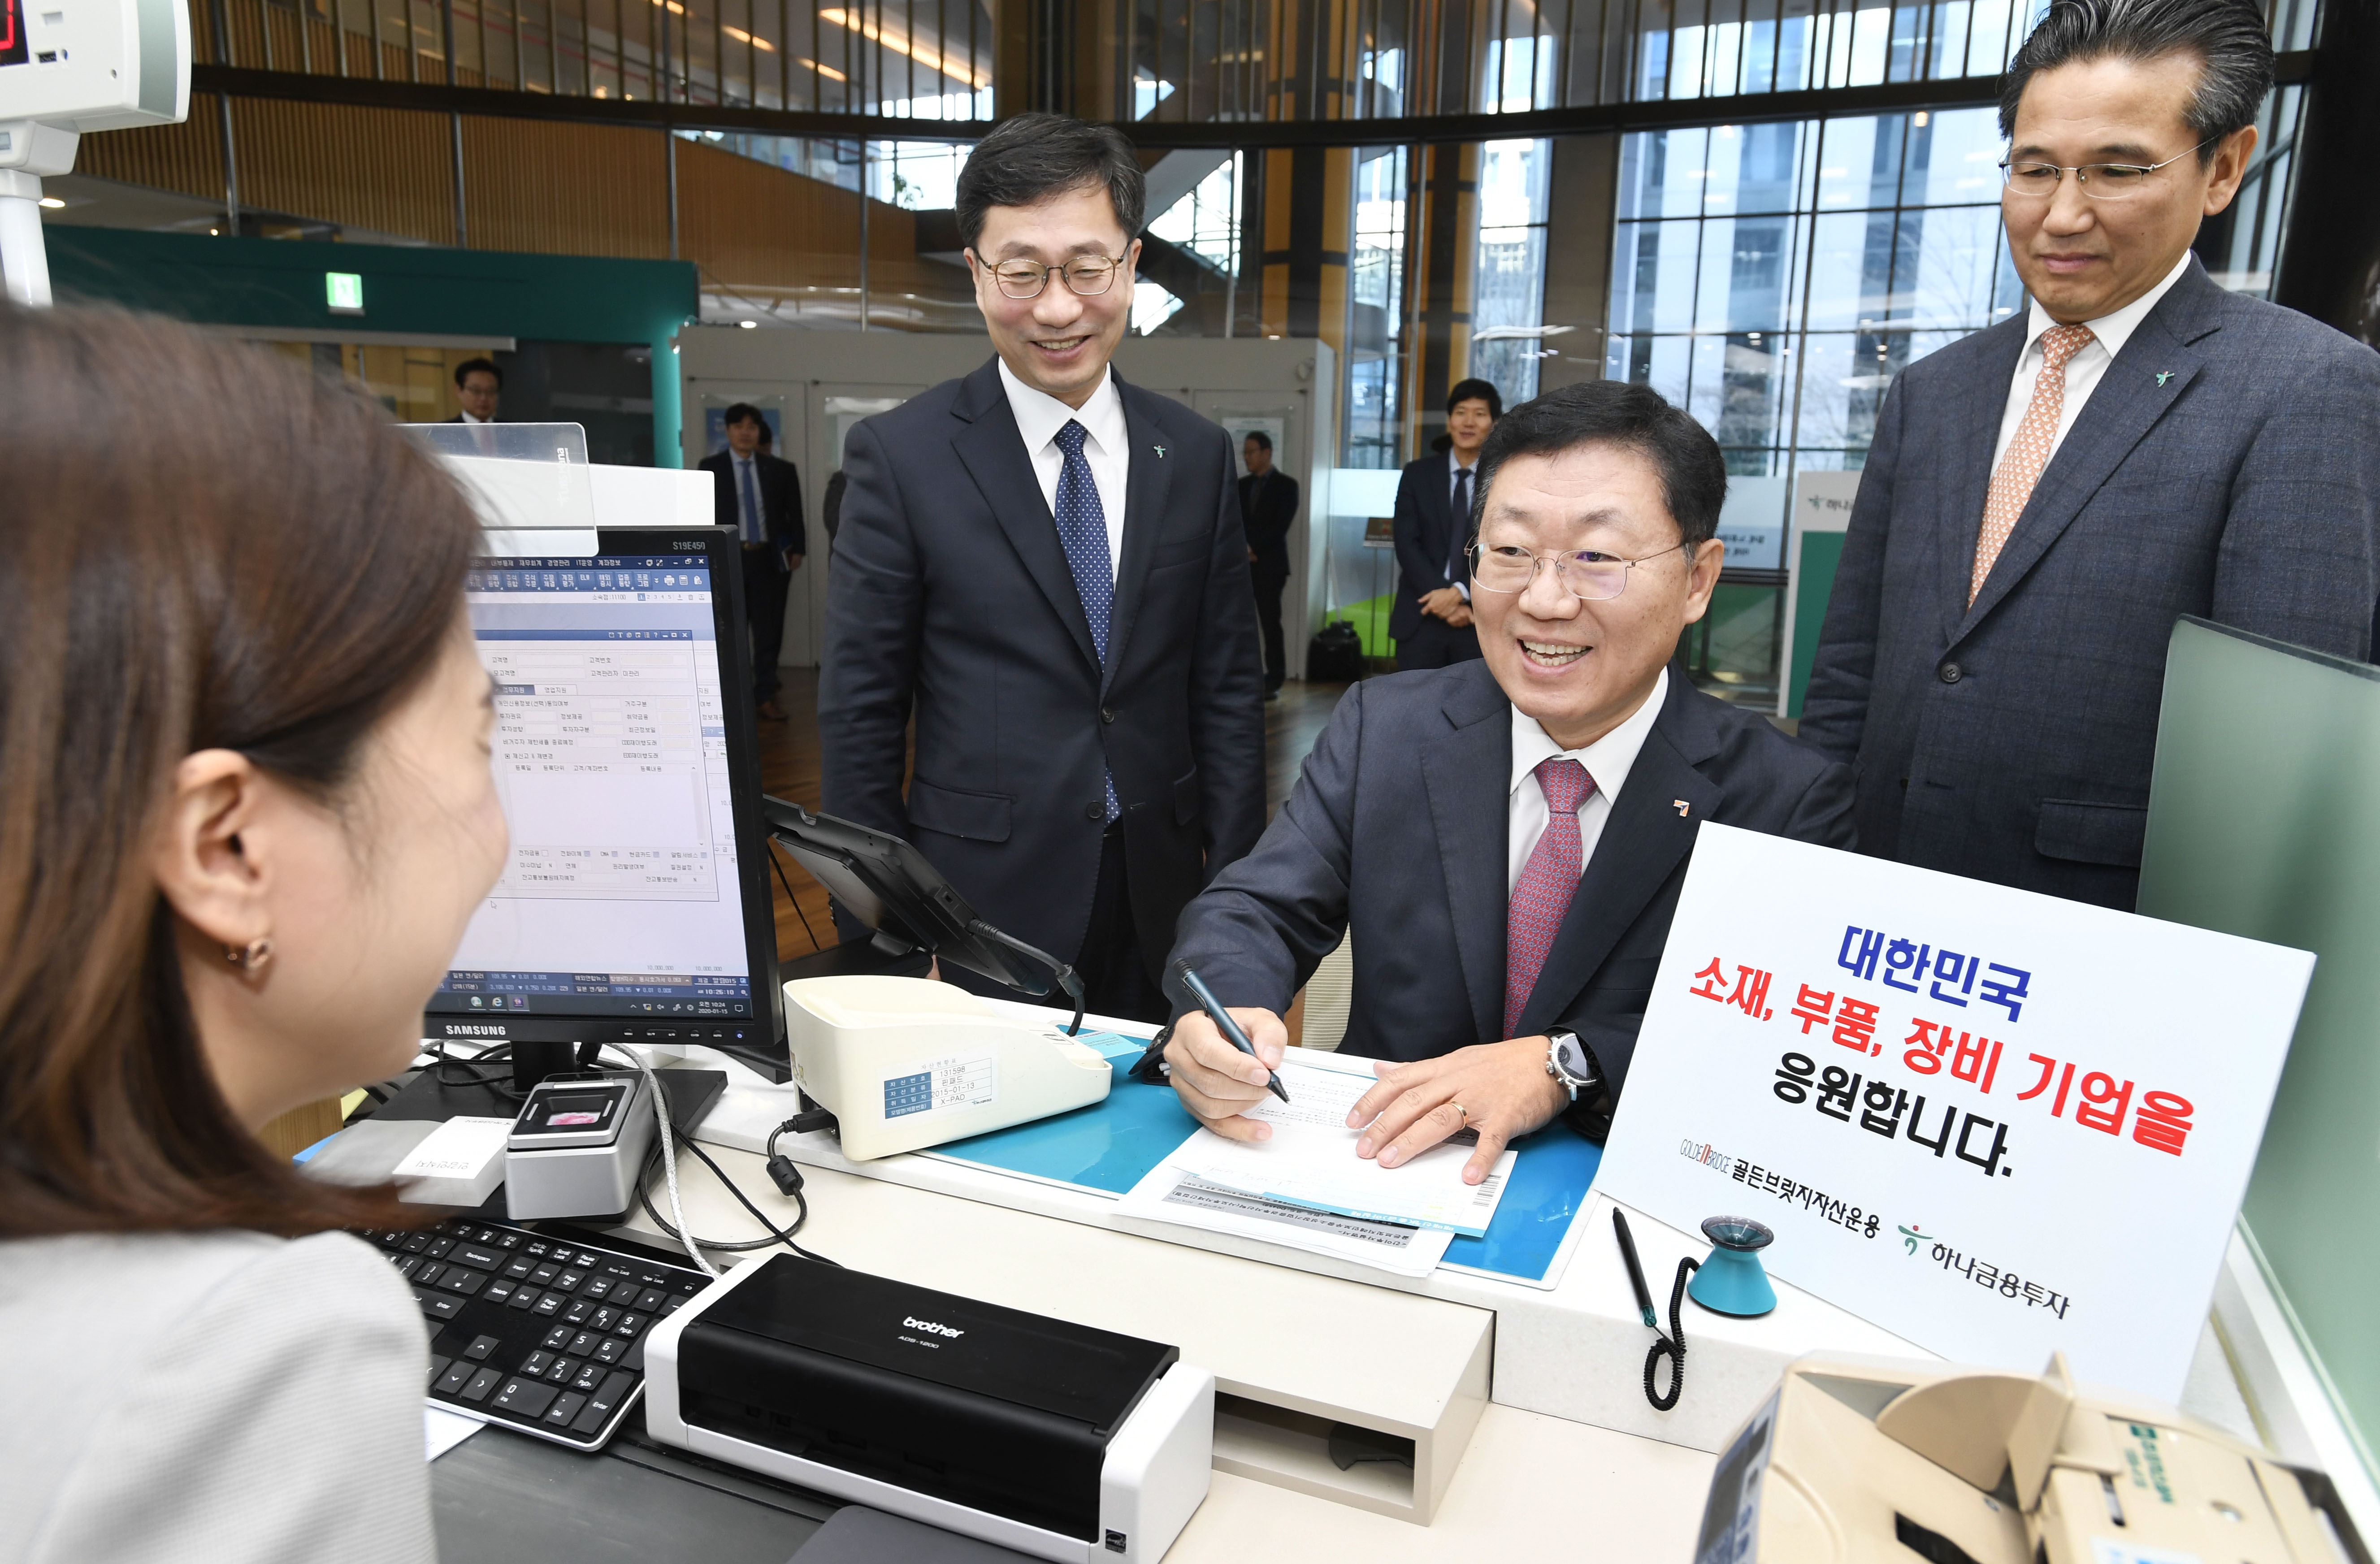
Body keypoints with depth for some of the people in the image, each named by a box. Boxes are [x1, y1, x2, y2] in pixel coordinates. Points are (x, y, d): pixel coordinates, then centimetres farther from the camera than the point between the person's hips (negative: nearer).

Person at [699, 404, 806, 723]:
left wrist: (797, 549, 2)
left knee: (769, 628, 5)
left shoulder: (777, 468, 6)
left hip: (769, 557, 2)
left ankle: (765, 696, 12)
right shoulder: (711, 467, 1)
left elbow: (792, 511, 9)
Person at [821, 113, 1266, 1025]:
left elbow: (1228, 690, 6)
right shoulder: (901, 456, -6)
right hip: (981, 910, -3)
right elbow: (859, 718, -4)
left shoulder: (1196, 455, 4)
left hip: (1159, 913, 3)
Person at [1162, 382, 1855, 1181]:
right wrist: (1221, 1012, -25)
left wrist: (1566, 1065, -27)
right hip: (1376, 1174, 2)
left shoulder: (1791, 798, -6)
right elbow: (1256, 907, -2)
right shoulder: (1382, 726, 1)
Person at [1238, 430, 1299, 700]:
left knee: (1271, 624, -4)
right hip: (1240, 566, 4)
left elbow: (1280, 526, -8)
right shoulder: (1241, 486, 17)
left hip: (1269, 566, -4)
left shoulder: (1286, 485, 1)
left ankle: (1274, 682, 1)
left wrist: (1253, 548, -12)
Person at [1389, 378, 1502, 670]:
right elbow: (1407, 545, -2)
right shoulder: (1418, 474, 6)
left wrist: (1461, 592, -18)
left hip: (1482, 620, 0)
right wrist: (1443, 596, -13)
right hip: (1421, 617, 1)